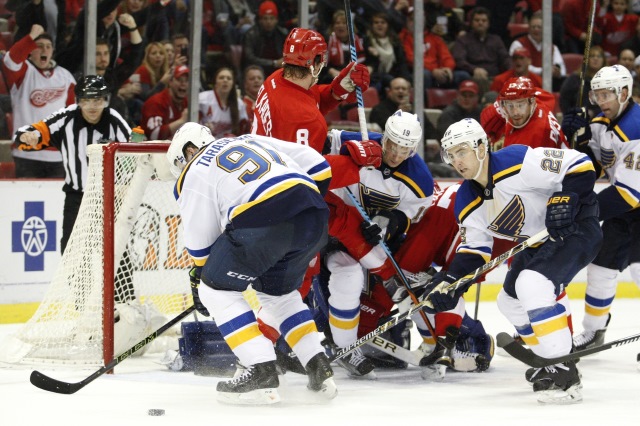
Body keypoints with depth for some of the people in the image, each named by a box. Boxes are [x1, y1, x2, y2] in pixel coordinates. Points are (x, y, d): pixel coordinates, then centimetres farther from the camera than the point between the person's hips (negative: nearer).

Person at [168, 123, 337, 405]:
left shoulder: (193, 175, 17)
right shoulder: (253, 141, 33)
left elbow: (200, 243, 18)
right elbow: (318, 166, 26)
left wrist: (199, 284, 32)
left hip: (264, 221, -7)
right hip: (313, 220, 7)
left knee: (218, 289, 10)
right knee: (278, 292, 29)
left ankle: (262, 373, -1)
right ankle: (319, 370, 21)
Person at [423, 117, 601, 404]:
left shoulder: (517, 163, -25)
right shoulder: (468, 203, 0)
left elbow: (580, 165, -24)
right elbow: (473, 249, 6)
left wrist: (565, 199, -34)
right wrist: (449, 283, -7)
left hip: (577, 227, -10)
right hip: (538, 241, 10)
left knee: (532, 284, -29)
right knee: (510, 301, 15)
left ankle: (564, 373, -27)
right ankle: (550, 361, 32)